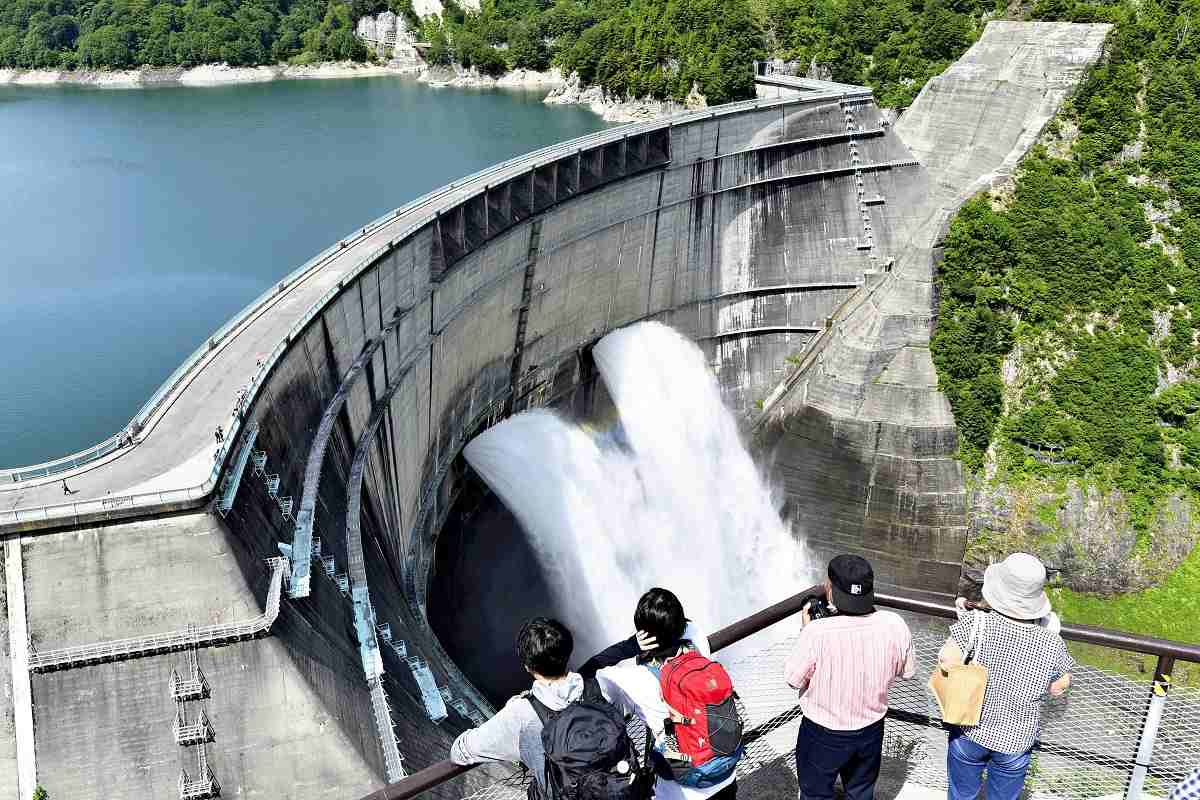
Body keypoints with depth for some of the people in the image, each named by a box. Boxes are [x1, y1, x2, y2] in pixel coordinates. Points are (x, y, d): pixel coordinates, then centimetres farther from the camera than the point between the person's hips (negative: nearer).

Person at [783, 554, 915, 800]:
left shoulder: (817, 632, -33)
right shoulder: (894, 625, -20)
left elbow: (793, 679, -17)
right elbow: (906, 671, -2)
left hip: (823, 734, -3)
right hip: (871, 731, 4)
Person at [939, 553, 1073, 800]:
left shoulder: (977, 622, -25)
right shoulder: (1052, 644, -16)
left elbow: (947, 659, -32)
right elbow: (1058, 688, -1)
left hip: (969, 733, -1)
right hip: (1015, 742, 1)